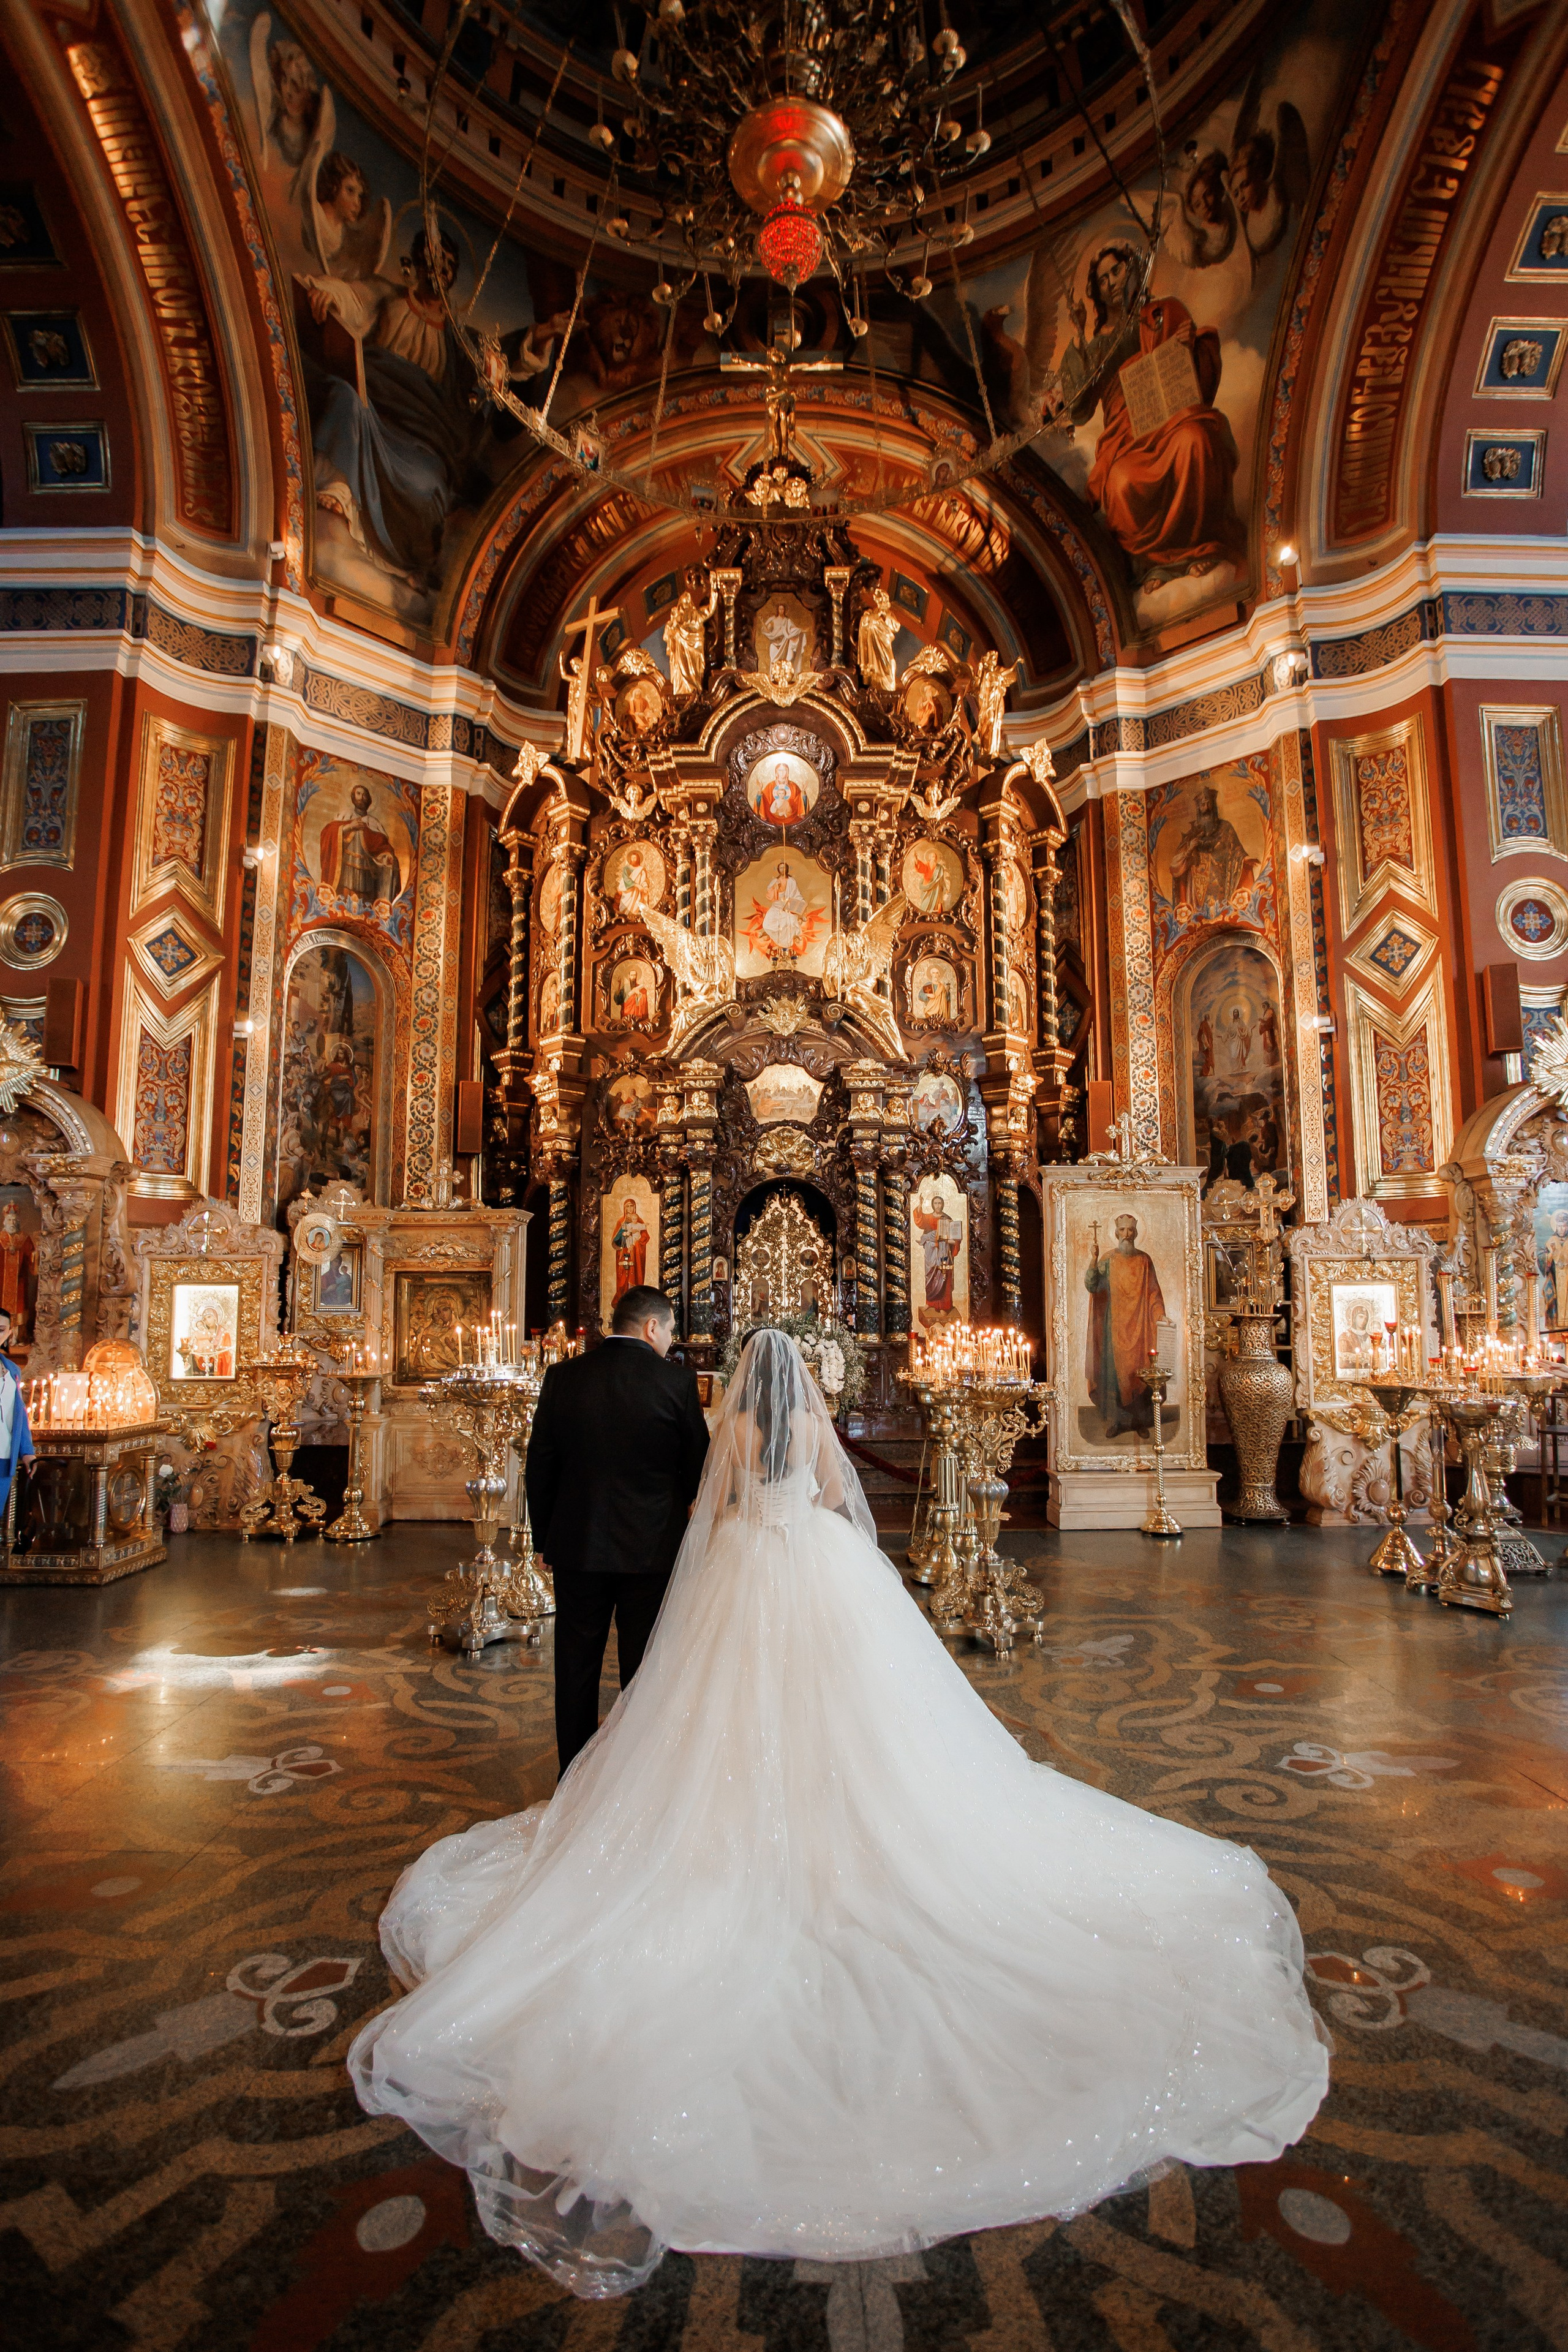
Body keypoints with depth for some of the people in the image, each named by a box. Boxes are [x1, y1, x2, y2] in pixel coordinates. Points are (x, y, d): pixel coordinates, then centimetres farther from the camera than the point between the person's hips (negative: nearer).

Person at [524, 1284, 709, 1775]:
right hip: (652, 1550, -2)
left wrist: (545, 1540, 13)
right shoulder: (677, 1381, -10)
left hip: (576, 1548, 2)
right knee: (643, 1673, 11)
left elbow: (539, 1466, 2)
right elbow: (698, 1469, -3)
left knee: (576, 1670, 15)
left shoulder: (563, 1377, -3)